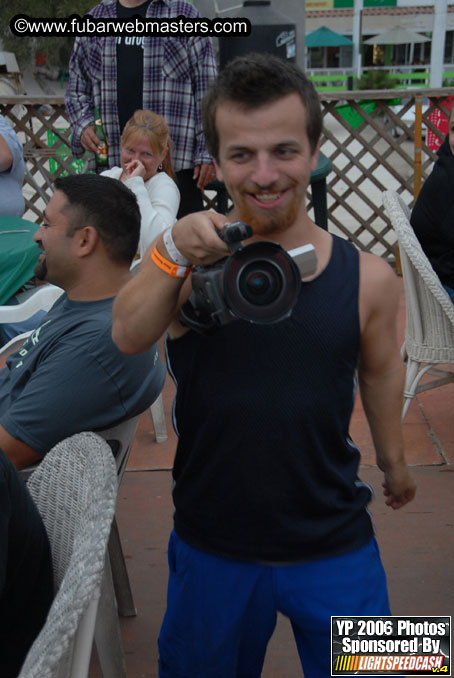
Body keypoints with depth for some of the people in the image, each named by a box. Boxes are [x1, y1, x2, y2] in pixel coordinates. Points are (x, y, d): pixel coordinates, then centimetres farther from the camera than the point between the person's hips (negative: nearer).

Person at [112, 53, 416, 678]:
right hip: (211, 549, 1)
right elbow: (127, 339, -23)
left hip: (335, 549, 0)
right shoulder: (195, 261, -10)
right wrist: (173, 249, -38)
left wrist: (393, 461, 21)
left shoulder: (367, 278, -8)